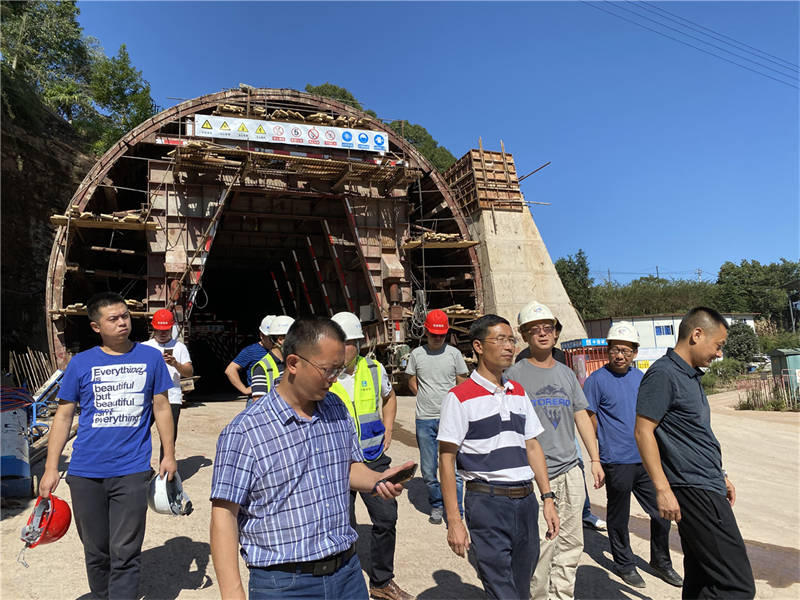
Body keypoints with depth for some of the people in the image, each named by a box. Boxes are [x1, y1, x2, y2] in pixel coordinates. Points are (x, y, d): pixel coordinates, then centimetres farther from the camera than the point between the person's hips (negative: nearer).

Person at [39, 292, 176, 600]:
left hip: (132, 471, -1)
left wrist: (168, 455, 4)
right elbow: (64, 415, 6)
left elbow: (161, 407, 6)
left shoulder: (150, 357, 1)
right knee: (96, 552, 17)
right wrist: (51, 468, 2)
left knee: (125, 554, 0)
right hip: (86, 473, 2)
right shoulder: (80, 363, 1)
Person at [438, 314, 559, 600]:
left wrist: (547, 498, 10)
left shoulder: (518, 392, 11)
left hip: (526, 501, 6)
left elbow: (532, 447, 15)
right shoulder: (460, 397, -10)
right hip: (487, 503, -6)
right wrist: (453, 521, -12)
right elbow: (446, 459, -9)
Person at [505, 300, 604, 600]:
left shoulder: (567, 373, 12)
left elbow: (582, 417, 15)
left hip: (571, 472, 6)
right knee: (542, 545, -3)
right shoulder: (514, 375, -5)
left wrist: (595, 459, 11)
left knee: (571, 543, 13)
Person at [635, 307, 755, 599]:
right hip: (694, 491, -10)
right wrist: (663, 489, -21)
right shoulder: (663, 373, -16)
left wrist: (720, 476, 24)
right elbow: (643, 431, -20)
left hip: (707, 487, 10)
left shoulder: (690, 376, 15)